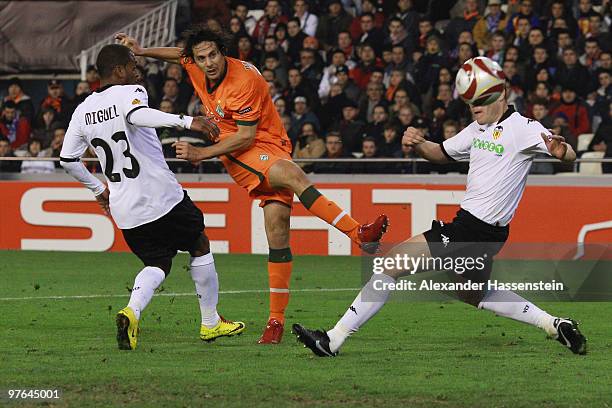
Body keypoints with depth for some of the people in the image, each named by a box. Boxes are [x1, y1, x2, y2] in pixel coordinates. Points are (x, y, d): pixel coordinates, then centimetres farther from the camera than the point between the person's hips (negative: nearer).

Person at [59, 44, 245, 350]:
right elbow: (138, 115, -36)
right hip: (162, 197, -6)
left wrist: (98, 189, 25)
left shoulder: (83, 111, 7)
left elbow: (67, 159, 11)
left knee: (157, 264, 17)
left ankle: (131, 313, -13)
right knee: (200, 247, 17)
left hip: (124, 210, 6)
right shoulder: (129, 93, -12)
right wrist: (186, 121, -44)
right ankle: (210, 323, 23)